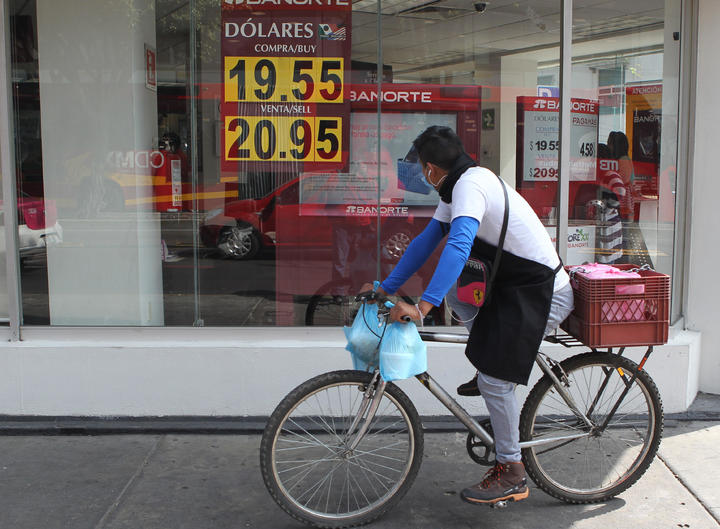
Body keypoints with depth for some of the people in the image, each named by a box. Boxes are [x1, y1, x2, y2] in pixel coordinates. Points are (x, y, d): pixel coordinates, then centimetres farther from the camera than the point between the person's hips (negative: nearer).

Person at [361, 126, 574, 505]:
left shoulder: (470, 185, -21)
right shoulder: (460, 185, 9)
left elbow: (458, 246, -37)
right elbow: (426, 240, 13)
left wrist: (422, 306, -44)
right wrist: (385, 287, 12)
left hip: (541, 296, -10)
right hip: (514, 283, 10)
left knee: (494, 379, -8)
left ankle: (511, 475, 7)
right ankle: (488, 350, 15)